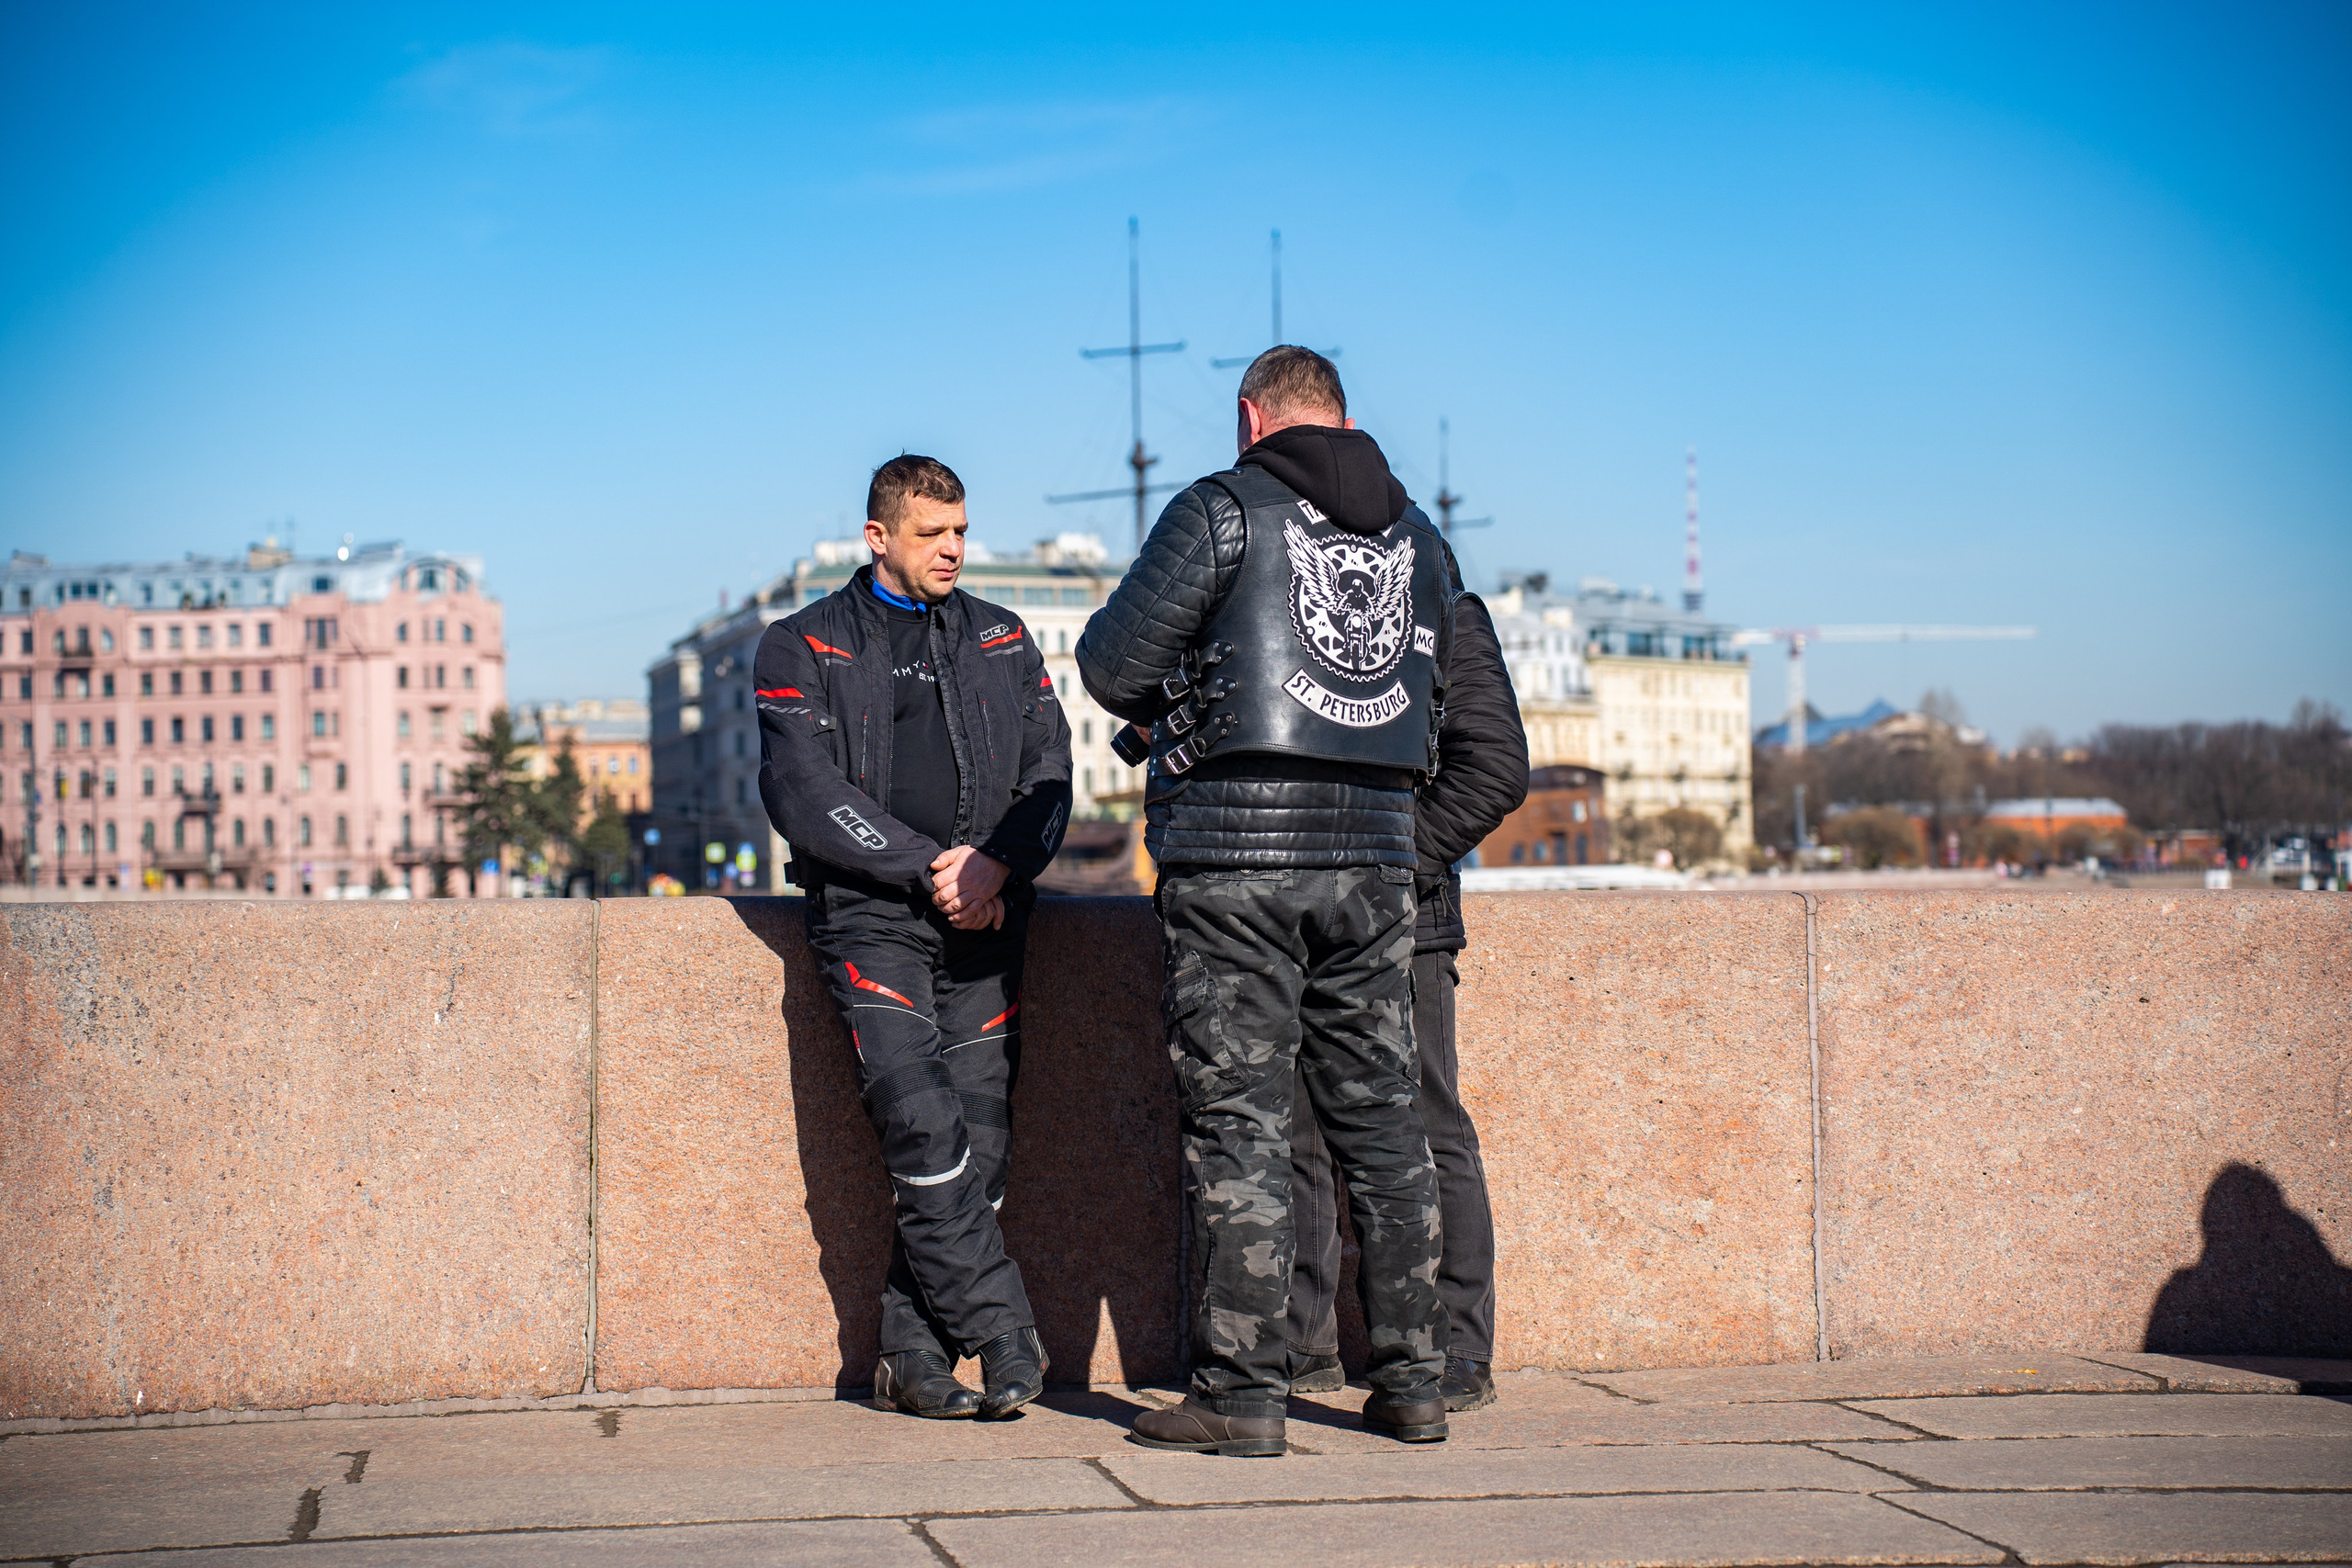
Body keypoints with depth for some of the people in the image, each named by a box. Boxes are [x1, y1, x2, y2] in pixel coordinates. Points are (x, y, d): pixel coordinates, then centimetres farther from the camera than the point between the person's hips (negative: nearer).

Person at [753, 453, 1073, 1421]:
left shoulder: (1004, 642, 19)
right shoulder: (802, 649, 7)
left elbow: (1049, 768, 11)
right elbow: (803, 793, -5)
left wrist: (997, 866, -8)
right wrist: (928, 865, -11)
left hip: (985, 921, 4)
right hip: (871, 917, -3)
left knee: (978, 1146, -3)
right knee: (925, 1132, -20)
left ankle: (914, 1360, 3)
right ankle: (1004, 1339, -16)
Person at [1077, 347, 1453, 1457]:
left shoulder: (1224, 511, -4)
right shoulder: (1413, 532, 13)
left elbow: (1110, 663, -4)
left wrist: (1175, 705, 16)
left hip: (1236, 845, -5)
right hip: (1373, 848, 5)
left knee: (1237, 1123, -3)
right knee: (1379, 1116, 11)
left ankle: (1240, 1394, -3)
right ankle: (1412, 1380, 14)